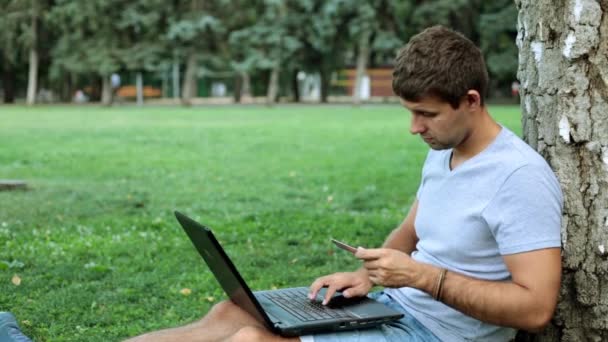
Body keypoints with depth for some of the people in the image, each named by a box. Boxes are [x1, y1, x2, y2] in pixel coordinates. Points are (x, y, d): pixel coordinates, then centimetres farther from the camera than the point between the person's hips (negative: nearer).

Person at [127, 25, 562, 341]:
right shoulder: (442, 151, 8)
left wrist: (422, 276, -25)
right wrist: (368, 275, 0)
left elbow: (537, 307, -24)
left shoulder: (520, 177, -21)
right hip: (394, 304, 9)